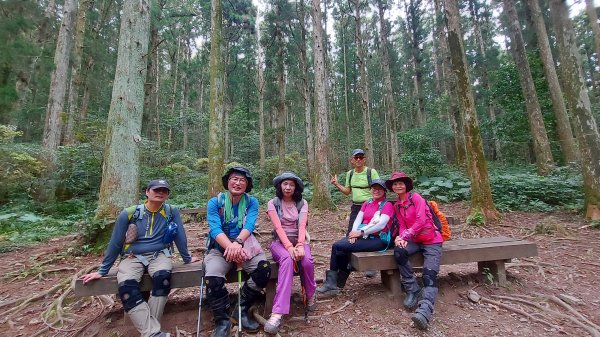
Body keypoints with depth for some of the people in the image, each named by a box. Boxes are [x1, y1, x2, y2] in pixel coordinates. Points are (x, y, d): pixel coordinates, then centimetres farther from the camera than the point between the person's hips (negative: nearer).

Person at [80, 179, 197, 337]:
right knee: (126, 286, -30)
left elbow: (180, 236, 3)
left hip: (159, 255, 0)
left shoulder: (172, 212, -3)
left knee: (162, 277, -33)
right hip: (132, 257, 1)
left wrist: (187, 258, 9)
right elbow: (115, 243, 4)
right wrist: (102, 270, 7)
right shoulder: (129, 214, -4)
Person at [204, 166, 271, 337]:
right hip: (219, 248, -1)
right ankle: (222, 321, -2)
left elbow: (249, 225, -14)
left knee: (264, 269, -25)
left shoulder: (251, 202, 1)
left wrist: (238, 243, -36)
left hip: (245, 246, 1)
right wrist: (231, 247, -35)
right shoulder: (215, 202, -4)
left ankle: (242, 310, 0)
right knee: (212, 278, -30)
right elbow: (215, 229, -17)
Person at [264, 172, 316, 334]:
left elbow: (302, 225, -10)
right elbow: (278, 227, -14)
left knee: (307, 260, -31)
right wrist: (289, 247, -28)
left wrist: (300, 245, -27)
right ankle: (278, 312, -40)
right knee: (287, 260, -36)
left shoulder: (302, 203, 5)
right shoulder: (273, 203, -2)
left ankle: (310, 295, 0)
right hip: (280, 241, -2)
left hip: (298, 240, 2)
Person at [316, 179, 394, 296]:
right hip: (363, 236, 6)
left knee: (337, 246, -19)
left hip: (378, 239, -6)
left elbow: (381, 225, -15)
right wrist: (354, 232, -13)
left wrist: (361, 232, -19)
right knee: (341, 251, -21)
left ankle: (333, 283, -5)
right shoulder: (366, 203, 18)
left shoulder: (387, 205, -2)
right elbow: (358, 219, 6)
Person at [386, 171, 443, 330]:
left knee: (430, 275, -22)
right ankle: (412, 290, -12)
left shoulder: (416, 197, -9)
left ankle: (424, 312, -35)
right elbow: (402, 226, 8)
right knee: (398, 251, -25)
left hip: (432, 240, -5)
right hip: (414, 240, 5)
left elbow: (421, 220, -18)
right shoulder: (396, 206, 11)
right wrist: (401, 238, -15)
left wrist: (404, 236, -21)